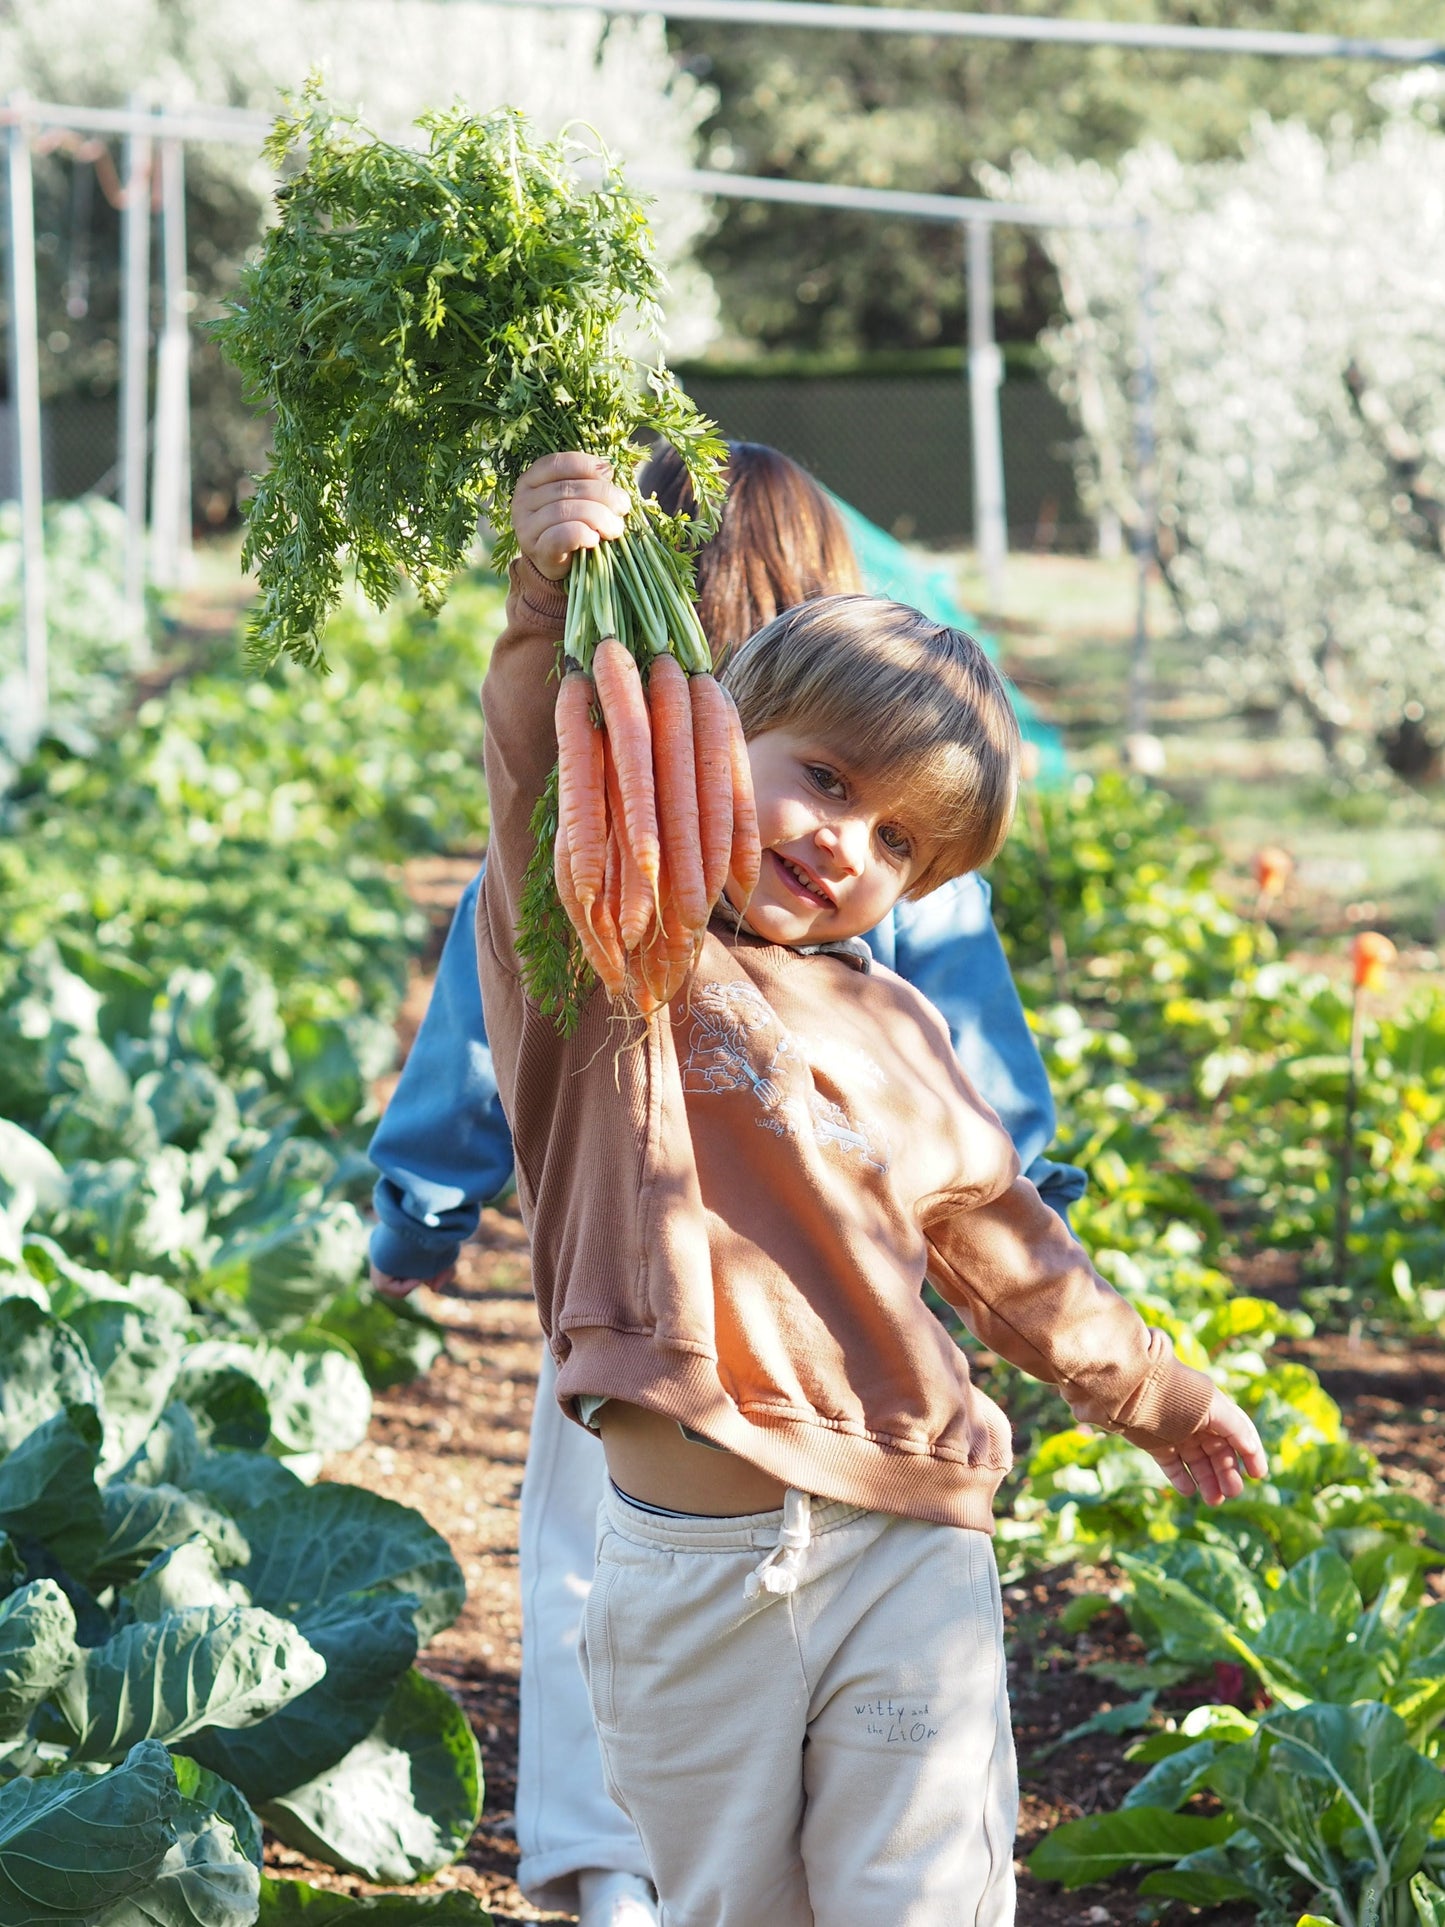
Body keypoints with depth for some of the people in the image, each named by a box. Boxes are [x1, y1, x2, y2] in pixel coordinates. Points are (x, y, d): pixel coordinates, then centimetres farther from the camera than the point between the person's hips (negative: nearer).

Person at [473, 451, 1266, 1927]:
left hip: (907, 1550, 3)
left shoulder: (893, 1032, 13)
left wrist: (1157, 1398, 37)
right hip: (683, 1567, -3)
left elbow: (1001, 1245, 27)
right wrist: (555, 605, -43)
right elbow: (541, 779, -25)